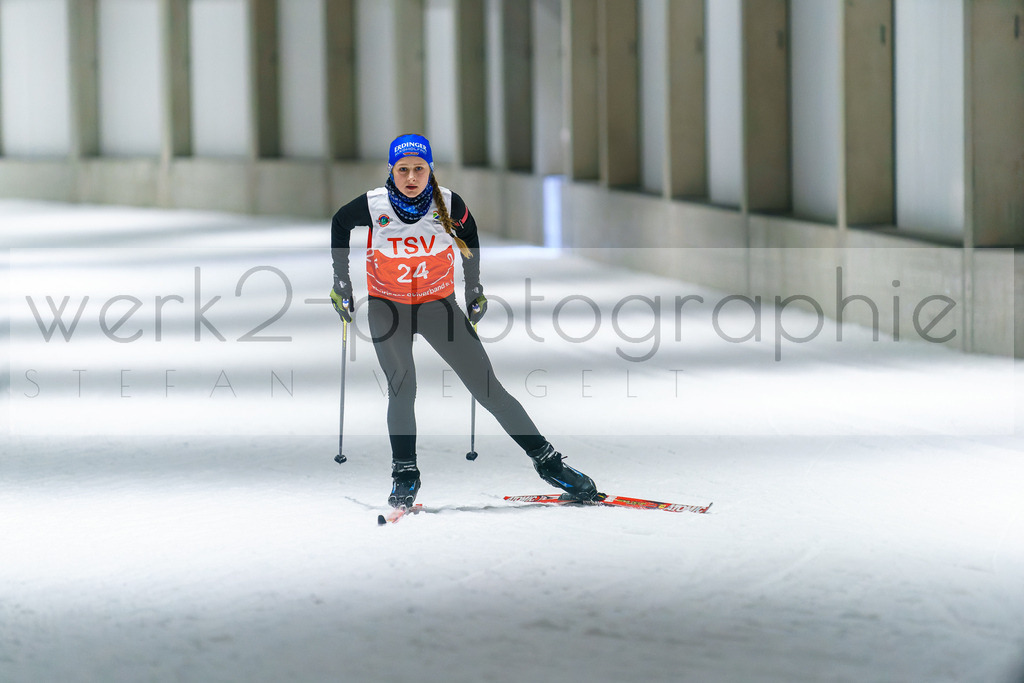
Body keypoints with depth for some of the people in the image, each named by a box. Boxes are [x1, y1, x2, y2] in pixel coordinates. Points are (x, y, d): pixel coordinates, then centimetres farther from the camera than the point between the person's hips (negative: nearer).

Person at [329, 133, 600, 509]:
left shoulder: (448, 203, -16)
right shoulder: (373, 206, -18)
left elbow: (468, 232, 7)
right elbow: (340, 223, 4)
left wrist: (474, 286, 11)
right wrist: (341, 279, 6)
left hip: (438, 304, 0)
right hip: (386, 306, 0)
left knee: (489, 389, -2)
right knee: (401, 388, -15)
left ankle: (547, 461, 5)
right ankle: (405, 474, 1)